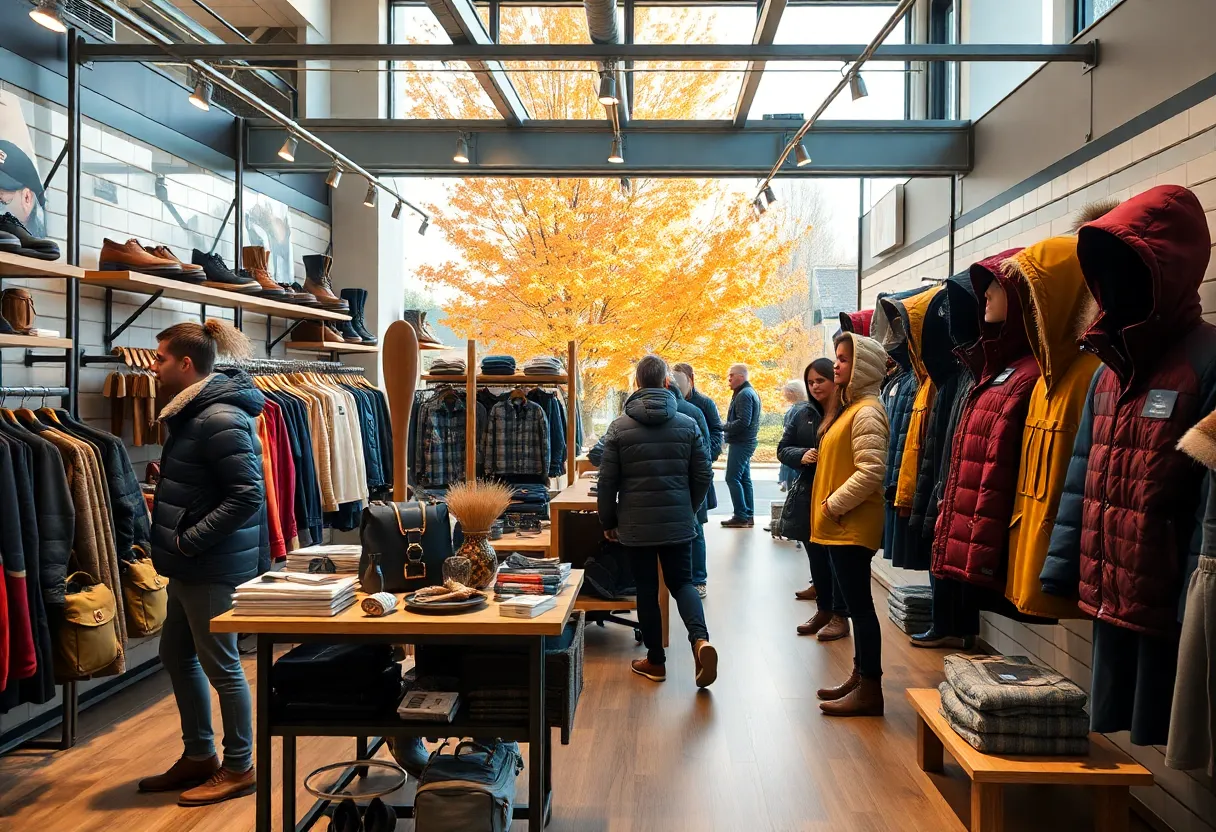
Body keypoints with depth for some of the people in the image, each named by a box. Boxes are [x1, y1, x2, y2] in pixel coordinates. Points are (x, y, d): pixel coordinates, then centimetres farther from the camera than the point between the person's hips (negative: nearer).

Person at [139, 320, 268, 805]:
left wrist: (187, 540, -20)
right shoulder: (193, 411, 10)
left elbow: (248, 495, -25)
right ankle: (198, 757, 33)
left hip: (215, 565, -10)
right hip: (191, 565, 10)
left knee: (219, 664, 3)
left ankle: (239, 768, 20)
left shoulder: (220, 419, -20)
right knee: (176, 655, 18)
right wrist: (163, 502, 8)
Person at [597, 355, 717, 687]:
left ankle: (655, 660, 18)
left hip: (636, 525, -1)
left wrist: (608, 521, 8)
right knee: (682, 582, 13)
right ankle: (700, 639, -11)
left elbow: (607, 481, -5)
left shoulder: (619, 427, -6)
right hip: (678, 523, 1)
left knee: (647, 591, 10)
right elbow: (702, 475, 2)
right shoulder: (688, 425, -1)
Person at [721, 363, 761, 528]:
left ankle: (740, 516, -8)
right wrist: (726, 428, 9)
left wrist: (723, 427, -14)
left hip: (740, 443, -11)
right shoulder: (750, 392, 18)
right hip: (745, 442, 11)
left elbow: (743, 422, -24)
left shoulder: (744, 394, -15)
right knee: (744, 479, 12)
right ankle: (748, 515, 15)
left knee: (732, 478, -9)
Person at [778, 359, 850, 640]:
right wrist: (801, 455, -9)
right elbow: (783, 449, 10)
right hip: (809, 496, 6)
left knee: (839, 558, 3)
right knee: (816, 556, 15)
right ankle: (824, 610, 29)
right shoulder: (804, 416, 9)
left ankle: (840, 616, 16)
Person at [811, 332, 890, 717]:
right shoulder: (849, 407, 16)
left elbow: (871, 471, -23)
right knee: (855, 602, 15)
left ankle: (870, 689, 3)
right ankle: (859, 677, 25)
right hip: (841, 525, 10)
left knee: (859, 602, -4)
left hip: (853, 526, -10)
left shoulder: (867, 411, -14)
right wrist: (828, 507, 13)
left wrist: (834, 505, -16)